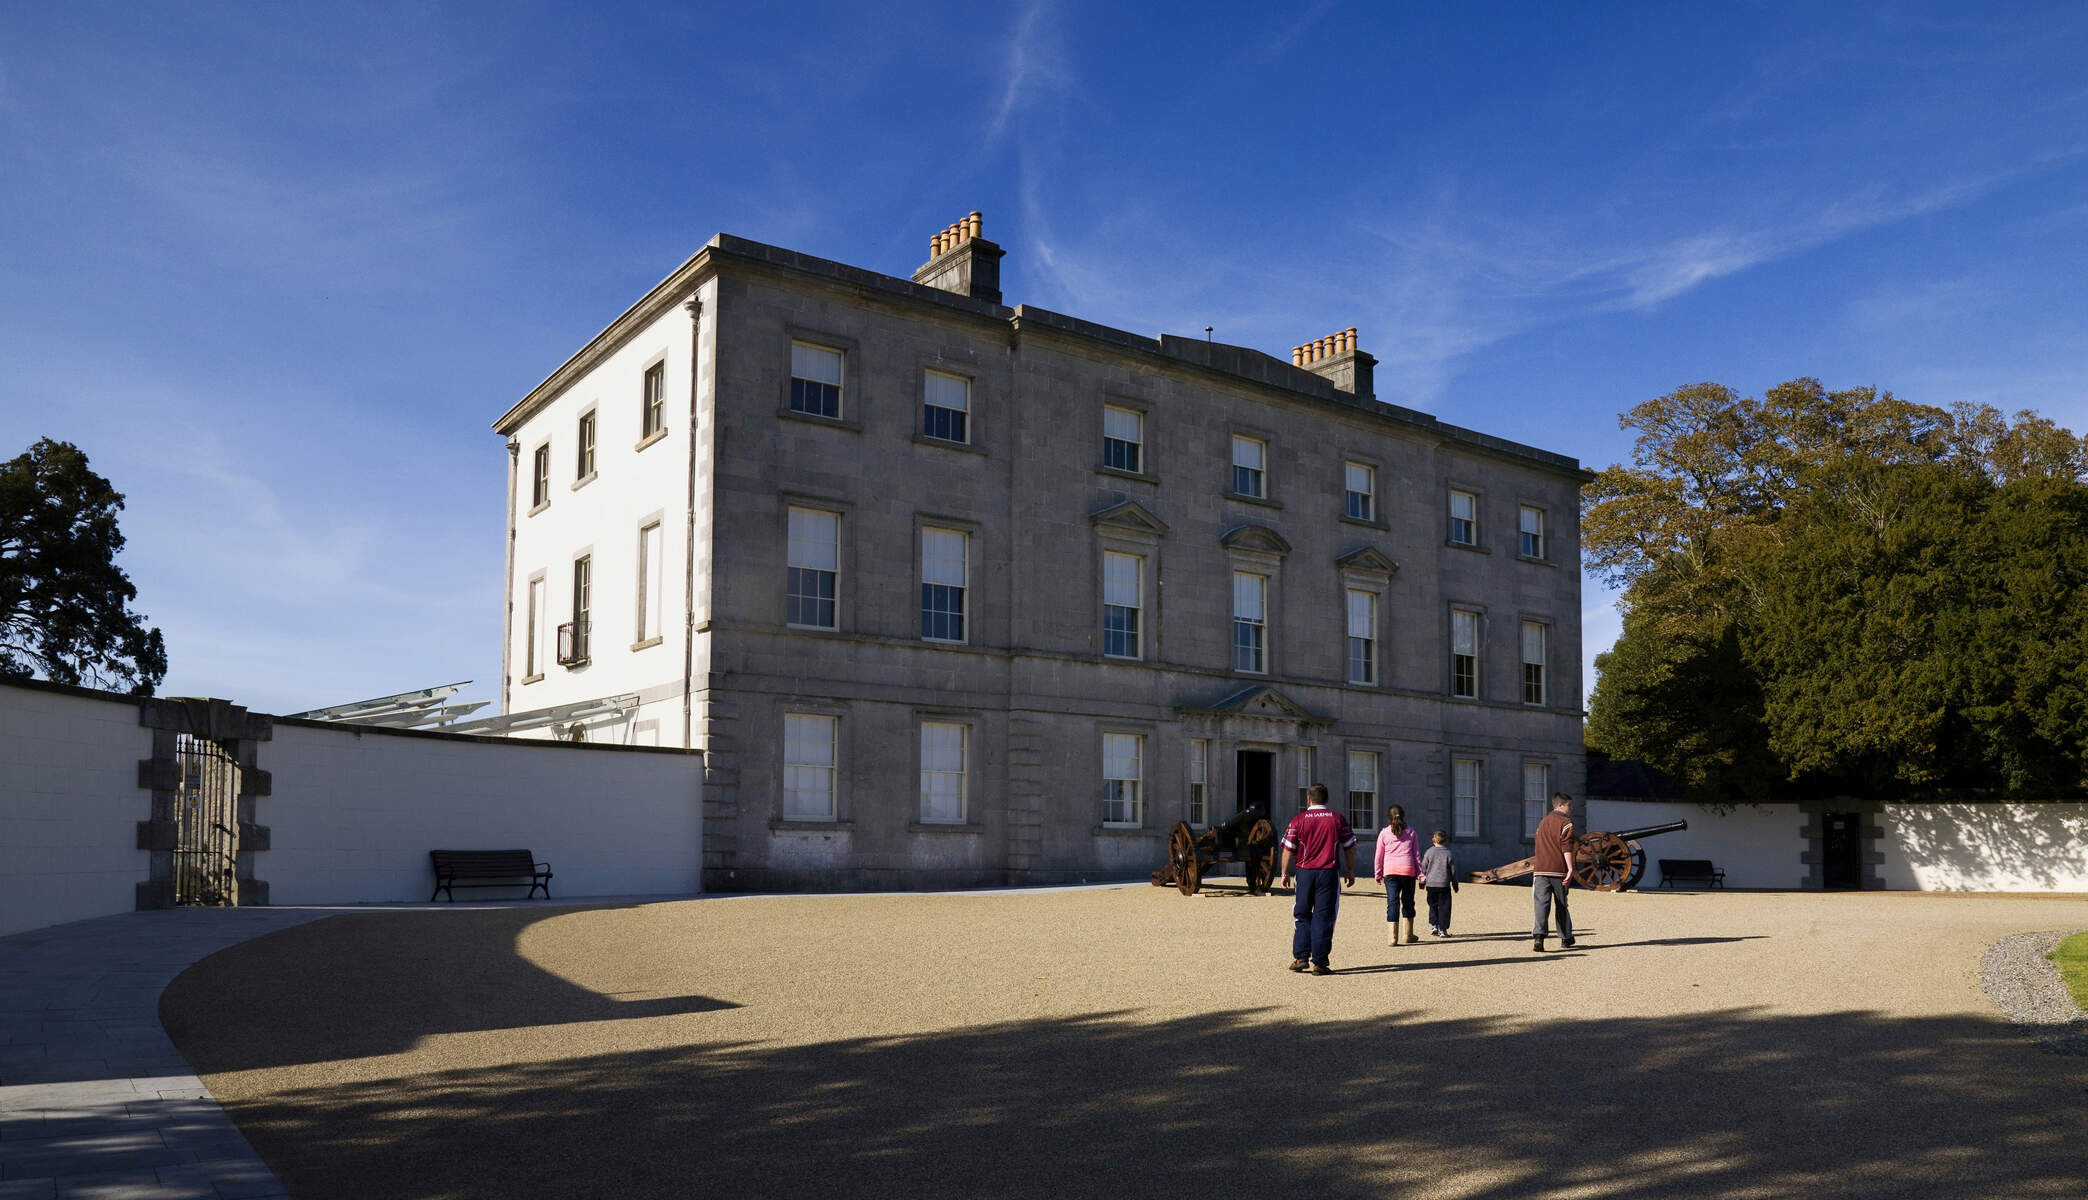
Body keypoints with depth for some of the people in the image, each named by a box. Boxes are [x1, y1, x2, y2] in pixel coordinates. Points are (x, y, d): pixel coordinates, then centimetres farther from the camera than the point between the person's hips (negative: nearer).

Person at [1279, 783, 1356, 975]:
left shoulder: (1298, 820, 0)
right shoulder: (1338, 819, 3)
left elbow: (1288, 849, 0)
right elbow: (1349, 848, 6)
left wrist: (1285, 873, 9)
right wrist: (1350, 871, 16)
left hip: (1305, 872, 0)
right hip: (1329, 873, 0)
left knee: (1303, 916, 12)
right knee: (1323, 917, 2)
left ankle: (1300, 957, 8)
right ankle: (1319, 963, 1)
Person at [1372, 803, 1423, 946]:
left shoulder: (1384, 833, 4)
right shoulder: (1410, 831, 8)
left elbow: (1378, 855, 6)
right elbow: (1417, 853, 8)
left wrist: (1377, 874, 14)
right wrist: (1420, 871, 14)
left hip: (1390, 870, -1)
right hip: (1408, 870, 1)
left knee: (1392, 902, -4)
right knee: (1408, 901, 15)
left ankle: (1392, 937, -14)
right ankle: (1408, 934, 24)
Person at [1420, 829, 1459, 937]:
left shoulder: (1429, 852, 0)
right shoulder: (1449, 854, -2)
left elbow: (1423, 868, 4)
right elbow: (1453, 871, 3)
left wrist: (1422, 882, 15)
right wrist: (1455, 884, 14)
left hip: (1431, 884, 2)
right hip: (1444, 884, -2)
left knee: (1433, 906, 17)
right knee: (1444, 907, 3)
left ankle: (1434, 925, 7)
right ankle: (1443, 930, 1)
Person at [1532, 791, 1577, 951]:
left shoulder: (1542, 822, 21)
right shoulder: (1565, 822, -2)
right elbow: (1566, 847, -12)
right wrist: (1570, 868, -16)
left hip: (1540, 870, 4)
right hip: (1559, 870, -4)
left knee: (1541, 903, -7)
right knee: (1562, 905, 9)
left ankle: (1539, 934, -25)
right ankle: (1566, 938, 20)